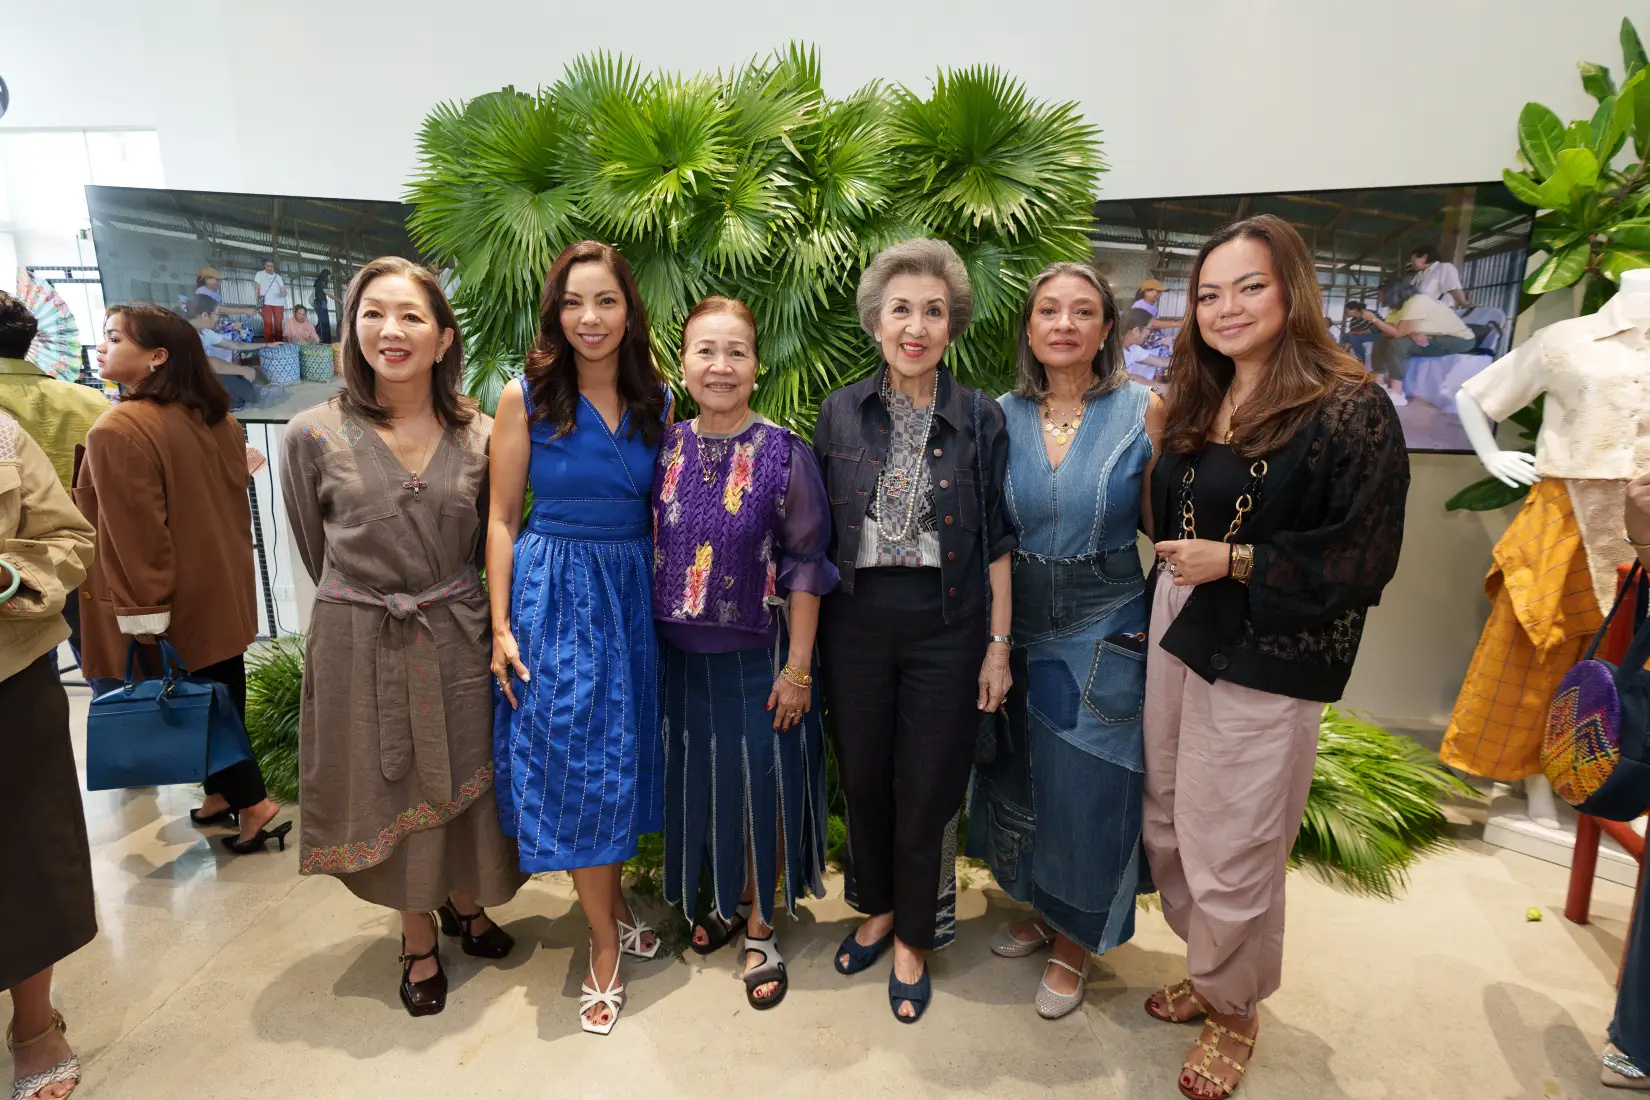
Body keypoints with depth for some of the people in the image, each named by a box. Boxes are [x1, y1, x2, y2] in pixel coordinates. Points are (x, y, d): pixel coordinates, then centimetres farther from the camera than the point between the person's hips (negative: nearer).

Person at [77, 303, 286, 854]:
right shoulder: (217, 421, 4)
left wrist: (142, 610, -15)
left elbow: (137, 529, -21)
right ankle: (226, 794, 28)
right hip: (222, 593, 7)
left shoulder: (117, 431, -20)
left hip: (172, 606, -7)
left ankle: (254, 803, 8)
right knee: (222, 695, 15)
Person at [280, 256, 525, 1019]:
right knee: (386, 791, 13)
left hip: (456, 638, 1)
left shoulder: (478, 437, -4)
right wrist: (369, 597, 11)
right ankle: (418, 939, 37)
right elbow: (315, 550, 5)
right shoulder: (315, 434, -8)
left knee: (464, 781, 14)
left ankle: (464, 903, 44)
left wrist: (442, 601, 7)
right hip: (358, 642, -1)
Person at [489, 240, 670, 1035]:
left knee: (623, 751, 14)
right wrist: (502, 626, -8)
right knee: (575, 760, 2)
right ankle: (606, 945, 19)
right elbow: (502, 519, -3)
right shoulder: (526, 397, -5)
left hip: (636, 590, 4)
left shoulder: (654, 400, 4)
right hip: (553, 590, -3)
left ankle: (611, 901, 36)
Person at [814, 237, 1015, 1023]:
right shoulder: (840, 412, 1)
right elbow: (818, 531, 5)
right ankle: (877, 908, 40)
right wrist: (807, 640, 4)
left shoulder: (982, 419, -3)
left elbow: (997, 540, -1)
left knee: (925, 790, 8)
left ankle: (912, 941, 31)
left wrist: (999, 644, -4)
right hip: (856, 622, 2)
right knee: (862, 779, 14)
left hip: (945, 626, -2)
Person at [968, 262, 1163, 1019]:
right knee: (1020, 780, 16)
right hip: (1018, 626, 3)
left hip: (1104, 633, -3)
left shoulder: (1142, 411, -7)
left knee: (1085, 789, 6)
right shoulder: (1002, 417, -1)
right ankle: (1041, 909, 41)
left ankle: (1074, 942, 30)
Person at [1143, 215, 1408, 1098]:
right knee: (1169, 830, 16)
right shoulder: (1197, 408, 10)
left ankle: (1234, 1010, 34)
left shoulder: (1350, 411, -11)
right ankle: (1209, 974, 42)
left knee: (1230, 857, 6)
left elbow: (1364, 560, -13)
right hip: (1177, 639, 7)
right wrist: (1165, 607, 8)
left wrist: (1236, 561, -17)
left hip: (1267, 663, -6)